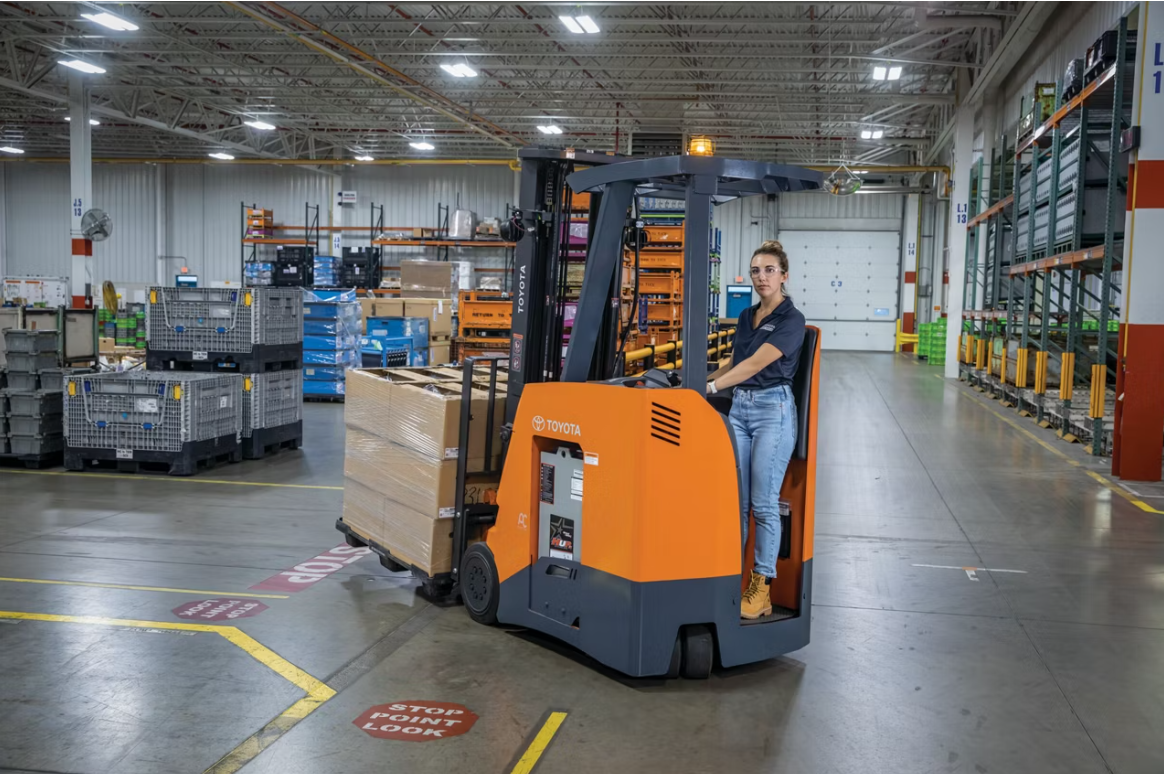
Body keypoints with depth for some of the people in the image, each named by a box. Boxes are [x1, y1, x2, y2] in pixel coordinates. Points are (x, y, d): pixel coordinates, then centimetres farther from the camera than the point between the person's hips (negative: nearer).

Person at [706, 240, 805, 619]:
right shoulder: (746, 316, 15)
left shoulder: (791, 319, -8)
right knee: (735, 499, 6)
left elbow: (757, 363, -19)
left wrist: (713, 386, -26)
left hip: (773, 408, -7)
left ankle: (761, 588, 3)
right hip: (739, 407, 7)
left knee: (764, 503, -4)